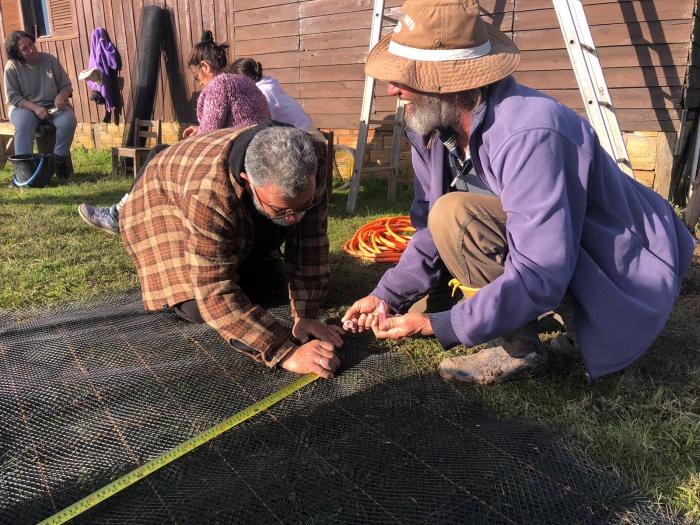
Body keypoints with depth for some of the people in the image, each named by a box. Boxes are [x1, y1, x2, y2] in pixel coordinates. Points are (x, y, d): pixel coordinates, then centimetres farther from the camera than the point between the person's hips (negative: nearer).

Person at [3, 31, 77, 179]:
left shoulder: (50, 60, 4)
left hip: (53, 106, 2)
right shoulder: (12, 67, -2)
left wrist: (61, 96, -16)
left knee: (69, 120, -31)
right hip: (25, 107, -2)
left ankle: (59, 160, -15)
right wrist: (34, 108, -20)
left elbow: (66, 86, 8)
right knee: (23, 125, -35)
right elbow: (12, 97, -4)